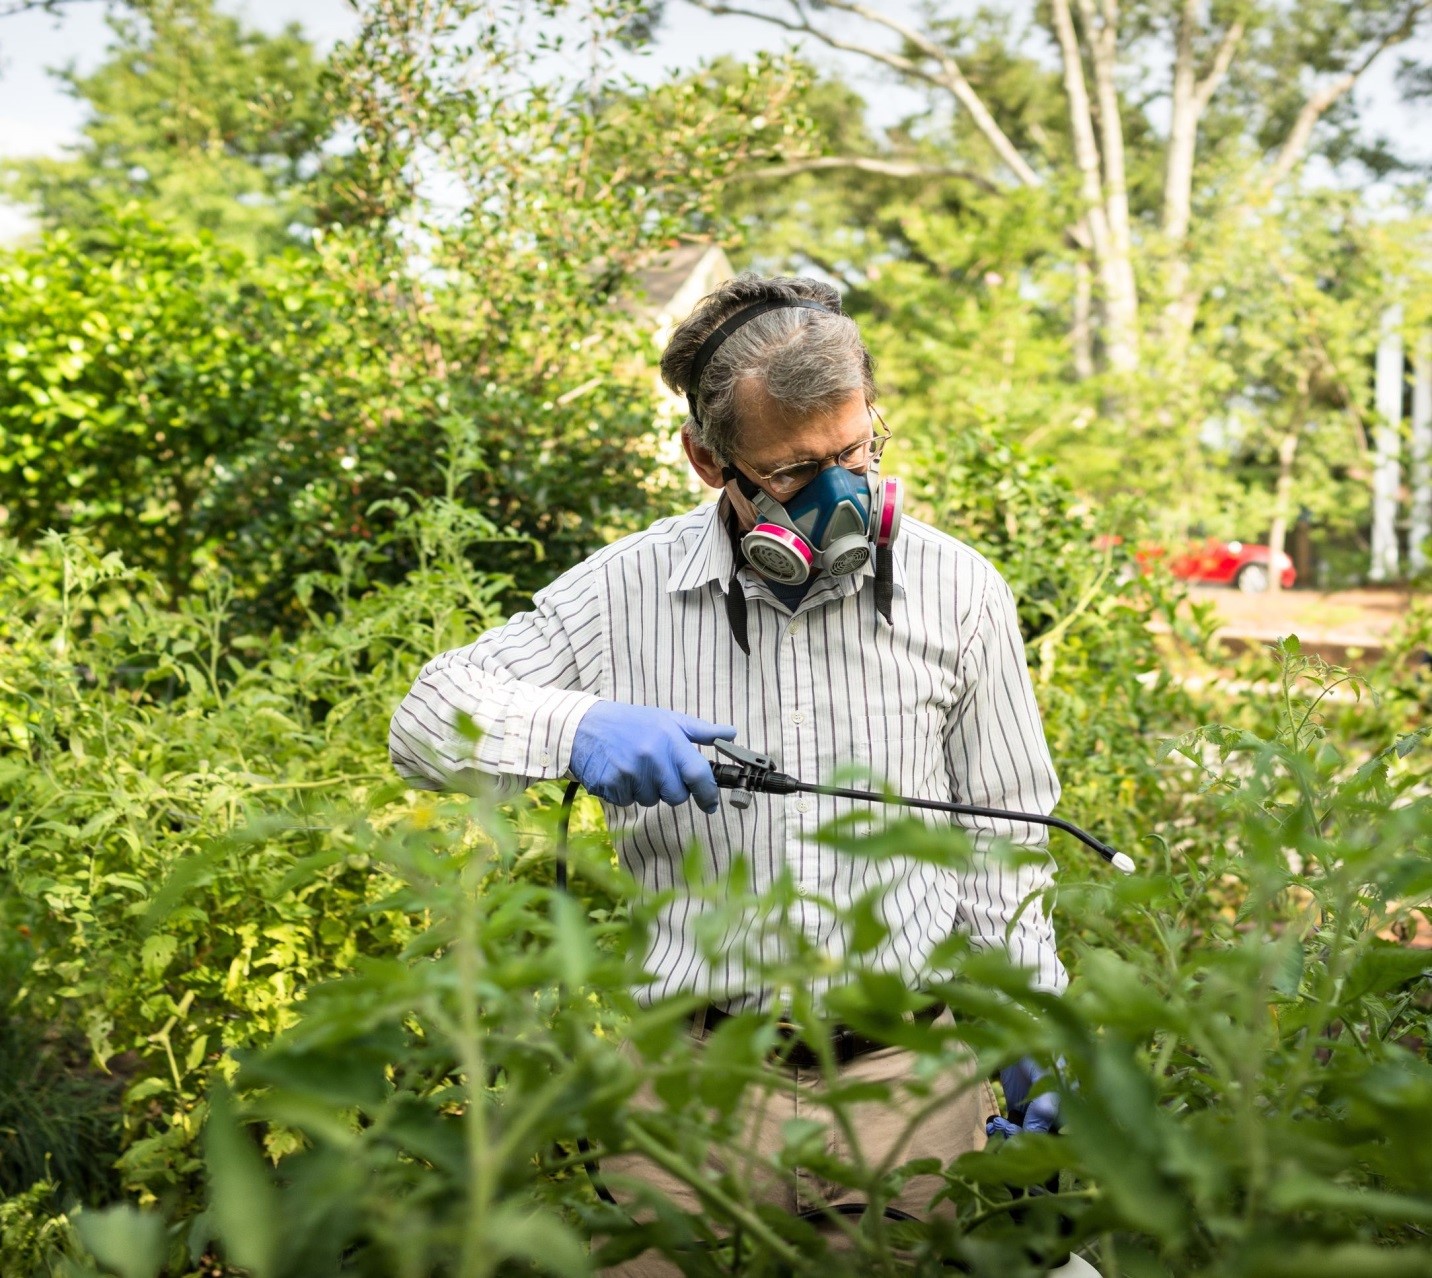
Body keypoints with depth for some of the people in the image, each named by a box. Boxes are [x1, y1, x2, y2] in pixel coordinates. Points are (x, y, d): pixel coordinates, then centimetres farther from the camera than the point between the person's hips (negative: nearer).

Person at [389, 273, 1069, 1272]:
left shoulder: (959, 592, 1)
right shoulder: (630, 590, -2)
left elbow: (999, 846, 8)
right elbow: (431, 719, 0)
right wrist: (576, 727, -20)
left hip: (909, 1074, 1)